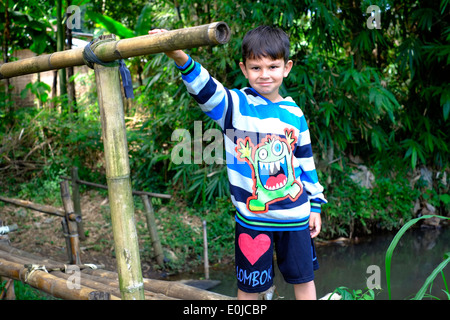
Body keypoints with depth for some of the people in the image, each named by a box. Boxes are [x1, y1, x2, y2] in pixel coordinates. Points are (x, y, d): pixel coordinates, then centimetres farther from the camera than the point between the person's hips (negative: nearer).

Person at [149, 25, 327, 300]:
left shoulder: (295, 115, 4)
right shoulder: (236, 105, -7)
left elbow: (306, 162, 11)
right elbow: (205, 90, -27)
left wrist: (315, 205, 13)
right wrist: (182, 60, -46)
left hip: (295, 215, 3)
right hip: (252, 217, -3)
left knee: (304, 278, 17)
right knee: (249, 286, 10)